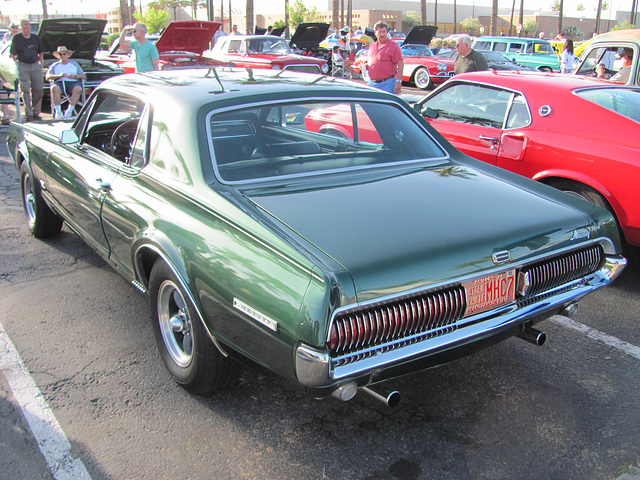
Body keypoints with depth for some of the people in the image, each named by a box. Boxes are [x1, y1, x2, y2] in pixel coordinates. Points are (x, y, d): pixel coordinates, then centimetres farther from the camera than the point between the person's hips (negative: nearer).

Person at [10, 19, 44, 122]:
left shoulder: (35, 38, 12)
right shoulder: (16, 38, 4)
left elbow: (40, 53, 18)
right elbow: (12, 54, 6)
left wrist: (41, 65, 9)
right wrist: (16, 64, -5)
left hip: (35, 65, 3)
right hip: (23, 66, -3)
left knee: (38, 90, 3)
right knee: (25, 91, -6)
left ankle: (36, 113, 14)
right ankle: (28, 114, -6)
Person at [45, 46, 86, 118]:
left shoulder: (74, 64, 26)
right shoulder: (54, 66, 23)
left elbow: (83, 76, 16)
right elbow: (47, 77, 8)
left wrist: (75, 76, -6)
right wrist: (59, 75, -10)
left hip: (73, 82, 0)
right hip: (59, 82, 0)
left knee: (77, 89, -37)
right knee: (54, 88, -36)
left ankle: (69, 110, -41)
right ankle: (58, 111, -41)